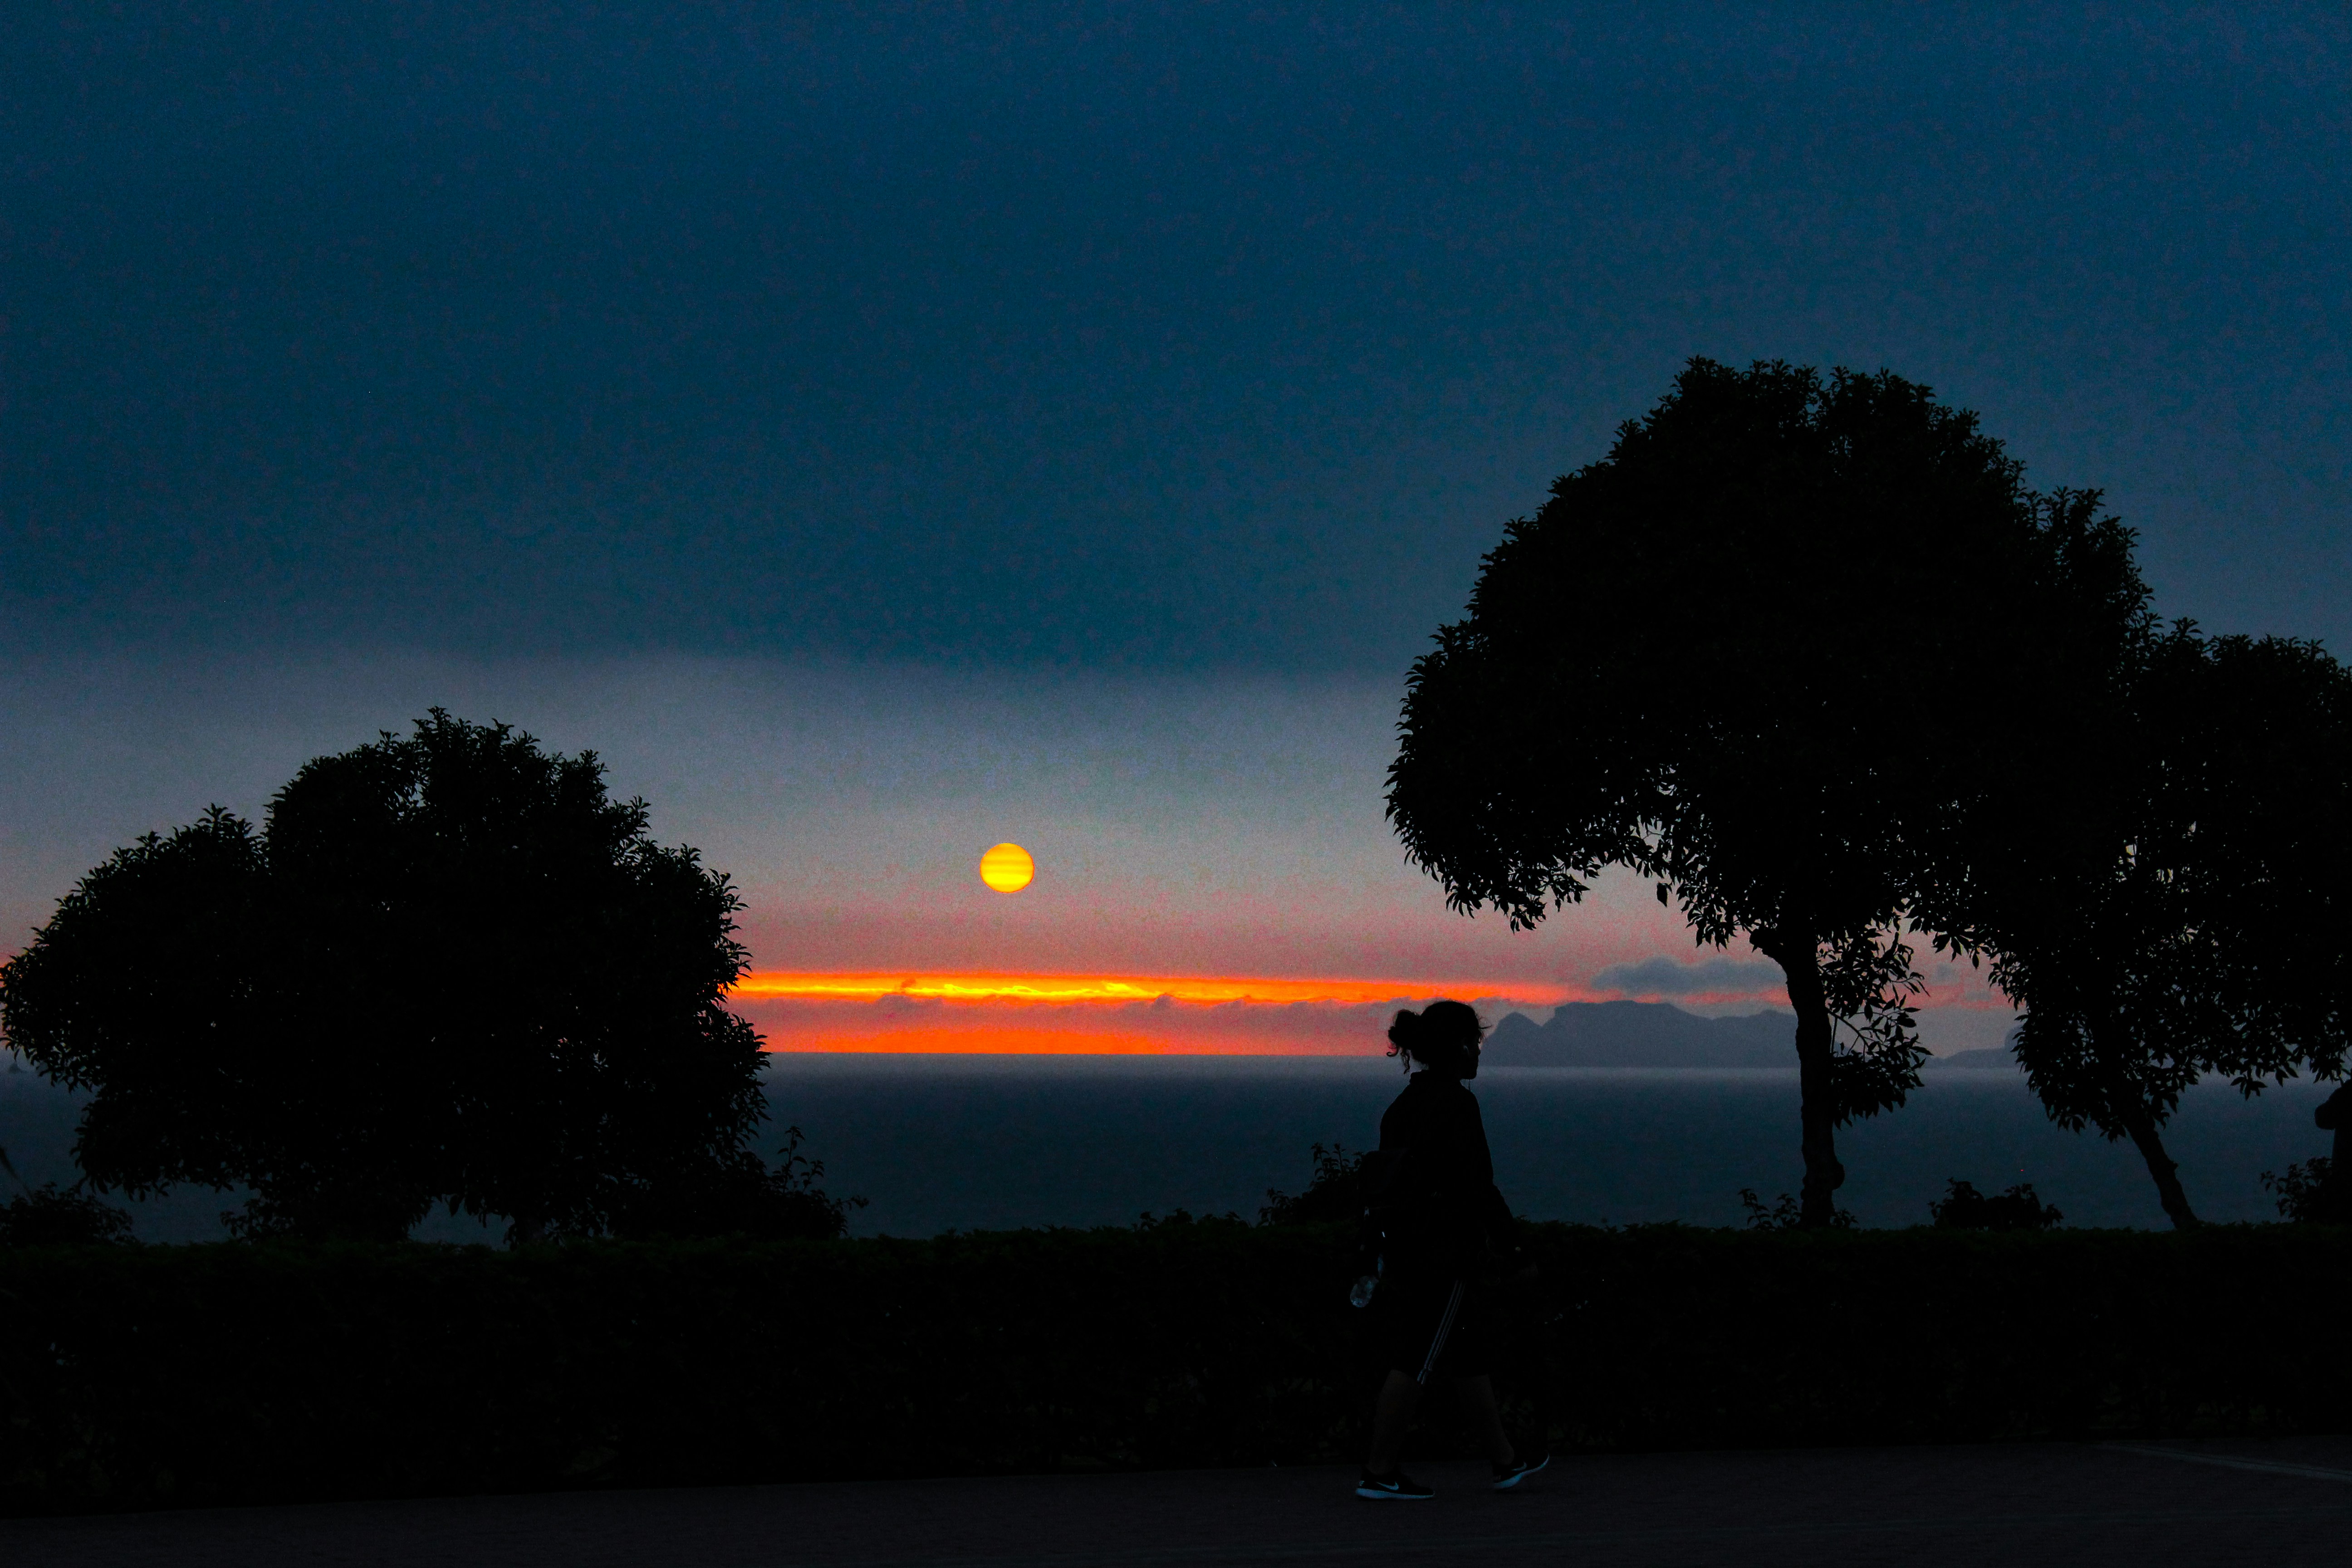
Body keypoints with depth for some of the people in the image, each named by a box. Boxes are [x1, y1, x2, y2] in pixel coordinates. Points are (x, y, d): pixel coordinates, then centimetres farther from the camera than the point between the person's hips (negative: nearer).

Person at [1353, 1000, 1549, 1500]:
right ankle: (1379, 1472, -2)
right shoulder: (1455, 1103, -14)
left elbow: (1387, 1181, 13)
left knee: (1466, 1359, 16)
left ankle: (1506, 1460, 25)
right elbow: (1474, 1182, -18)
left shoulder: (1405, 1103, 12)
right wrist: (1502, 1232, -4)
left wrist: (1375, 1264, 16)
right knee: (1416, 1362, -4)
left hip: (1400, 1249, 9)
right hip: (1444, 1253, -9)